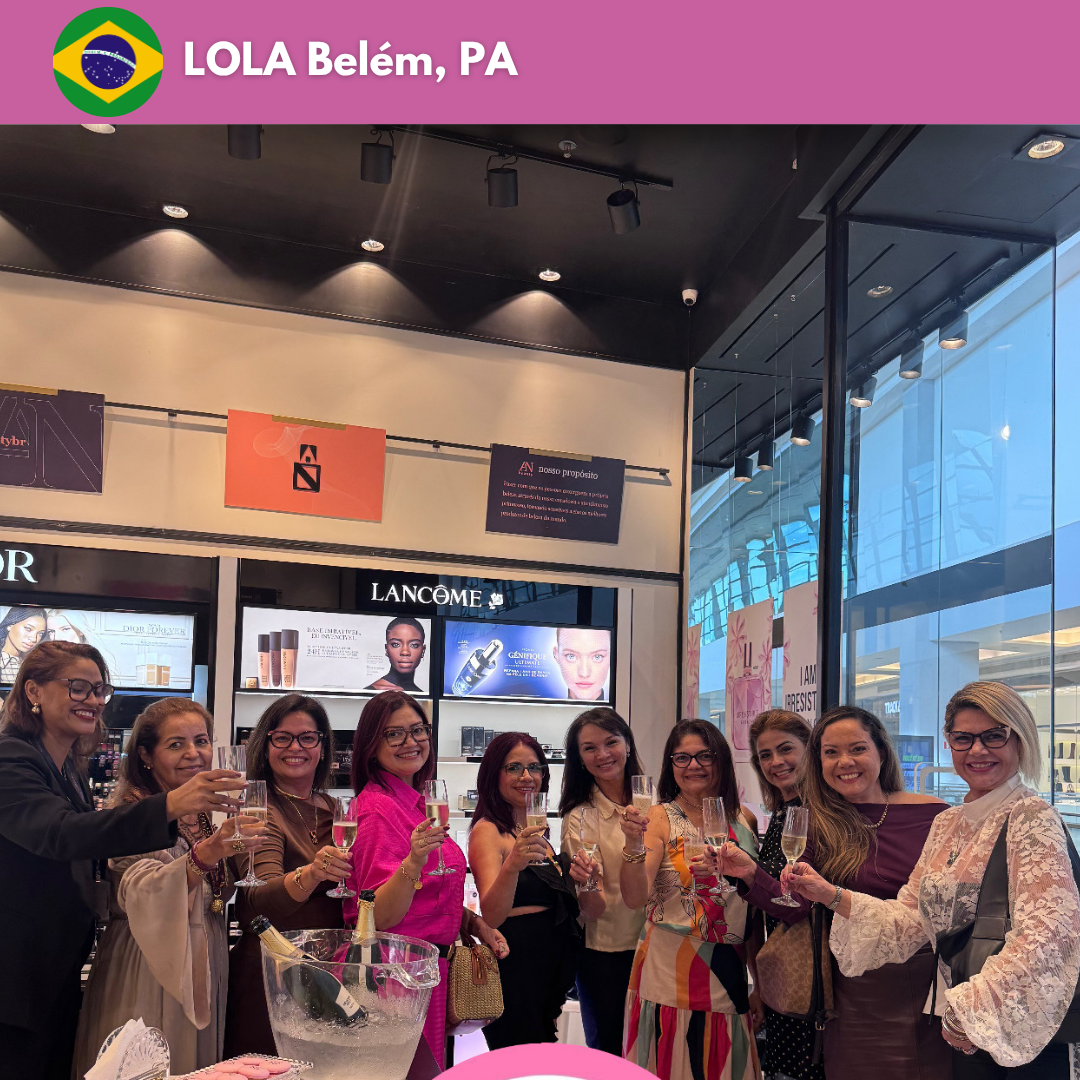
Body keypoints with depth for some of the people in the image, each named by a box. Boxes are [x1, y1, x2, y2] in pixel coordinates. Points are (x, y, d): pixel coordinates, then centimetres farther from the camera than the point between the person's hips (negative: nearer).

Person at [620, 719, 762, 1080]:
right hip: (669, 974, -4)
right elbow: (634, 897, -16)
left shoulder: (742, 821, 6)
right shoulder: (661, 818, -5)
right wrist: (634, 844, -30)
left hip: (728, 972, 4)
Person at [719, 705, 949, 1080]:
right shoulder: (819, 827, -1)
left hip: (932, 986, 0)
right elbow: (793, 906, -8)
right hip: (859, 997, 0)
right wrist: (751, 874, -24)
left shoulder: (935, 815, -3)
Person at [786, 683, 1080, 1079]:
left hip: (1026, 1031, -6)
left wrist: (977, 1008, -23)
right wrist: (831, 895, -3)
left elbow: (1048, 932, -24)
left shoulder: (1031, 818, -14)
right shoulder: (946, 824, 10)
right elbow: (911, 919, 8)